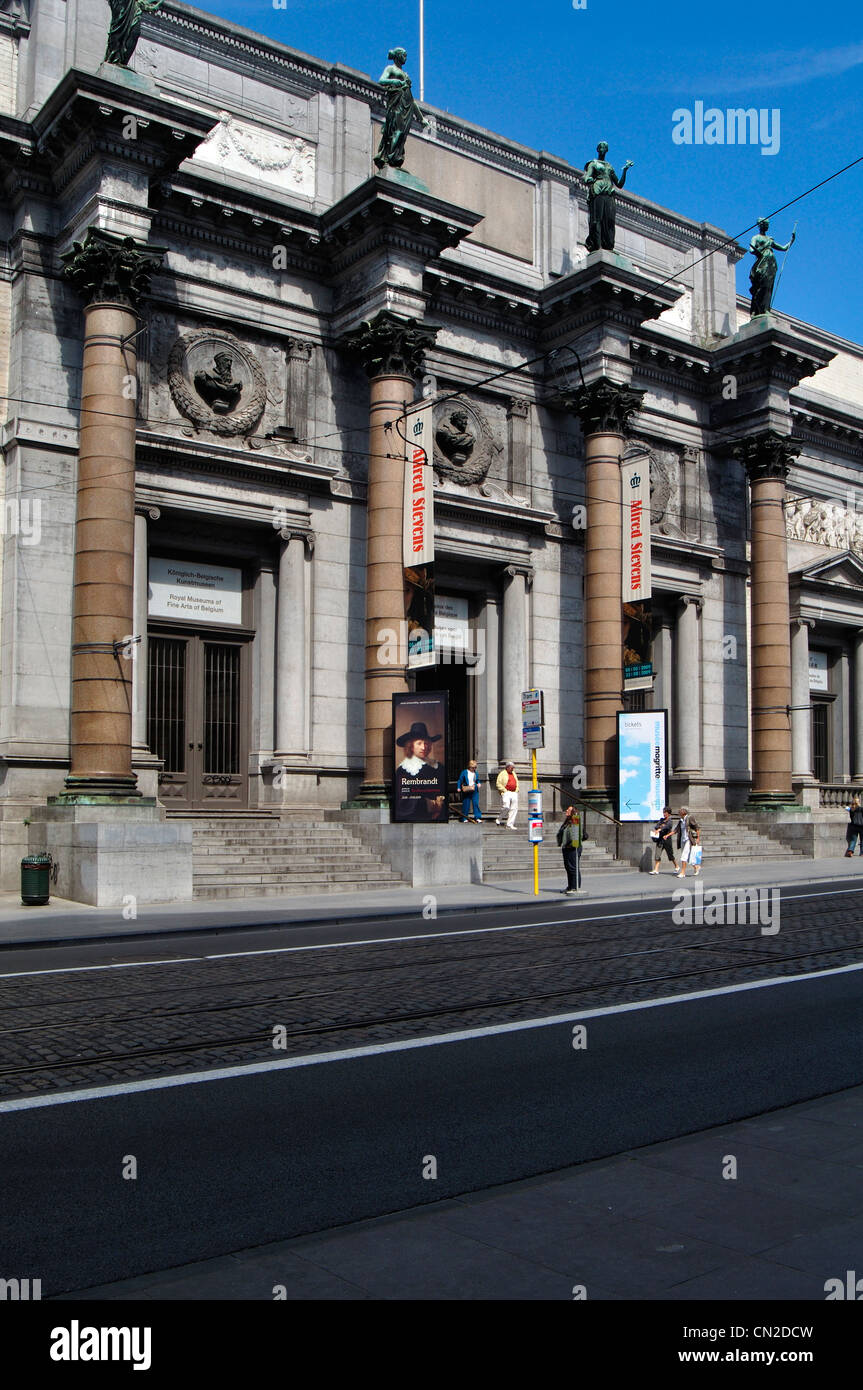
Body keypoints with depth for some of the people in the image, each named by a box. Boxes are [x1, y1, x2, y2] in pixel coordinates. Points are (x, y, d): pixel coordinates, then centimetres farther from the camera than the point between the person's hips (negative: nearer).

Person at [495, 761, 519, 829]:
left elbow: (517, 783, 29)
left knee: (514, 809, -3)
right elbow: (498, 784, -5)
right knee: (506, 807, -18)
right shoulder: (502, 773, 0)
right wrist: (505, 790, -11)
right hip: (506, 793, -6)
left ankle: (509, 825, 0)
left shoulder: (513, 773, 20)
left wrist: (516, 790, 13)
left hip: (514, 793, 6)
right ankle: (499, 819, 8)